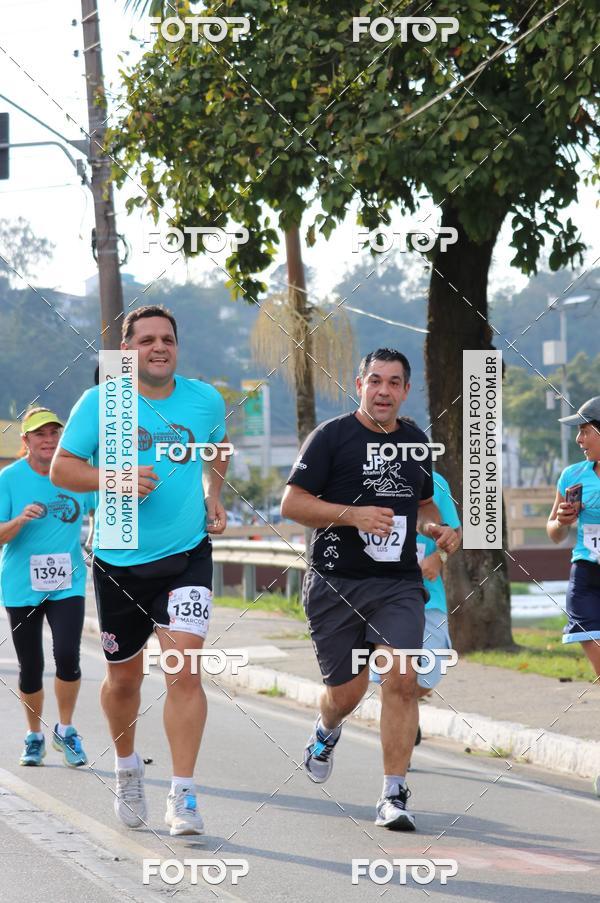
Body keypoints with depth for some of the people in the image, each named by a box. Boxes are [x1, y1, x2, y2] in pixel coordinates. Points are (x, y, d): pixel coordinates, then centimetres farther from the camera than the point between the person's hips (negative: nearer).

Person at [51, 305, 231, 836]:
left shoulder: (205, 400, 3)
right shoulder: (99, 402, -4)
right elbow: (61, 467, -3)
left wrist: (212, 492, 6)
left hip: (187, 556, 0)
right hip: (119, 561, 0)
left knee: (184, 671, -15)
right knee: (124, 677, 13)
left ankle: (183, 797, -10)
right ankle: (127, 767, 41)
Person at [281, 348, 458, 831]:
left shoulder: (416, 442, 12)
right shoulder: (331, 436, -4)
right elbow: (291, 503, -7)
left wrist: (439, 528, 7)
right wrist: (353, 514, -19)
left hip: (399, 583, 3)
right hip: (336, 583, -2)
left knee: (401, 678, -16)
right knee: (346, 691, 5)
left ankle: (394, 795, -10)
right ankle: (327, 731, 44)